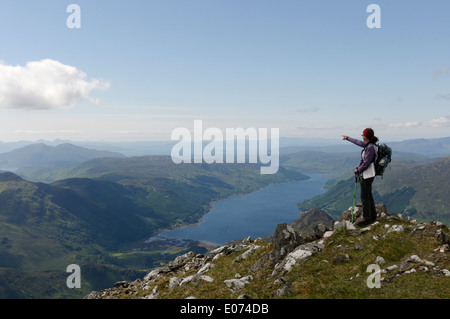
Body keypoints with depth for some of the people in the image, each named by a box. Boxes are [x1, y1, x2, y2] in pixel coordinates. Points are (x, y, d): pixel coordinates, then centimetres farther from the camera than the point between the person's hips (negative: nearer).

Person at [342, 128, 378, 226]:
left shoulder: (371, 147, -21)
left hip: (367, 175, -10)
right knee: (369, 195, 17)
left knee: (364, 197, -1)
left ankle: (366, 219, 9)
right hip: (366, 174, 10)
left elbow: (366, 163, -21)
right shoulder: (368, 145, 7)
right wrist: (347, 138, 39)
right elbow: (358, 142, 26)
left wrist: (357, 170, -6)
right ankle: (372, 216, 27)